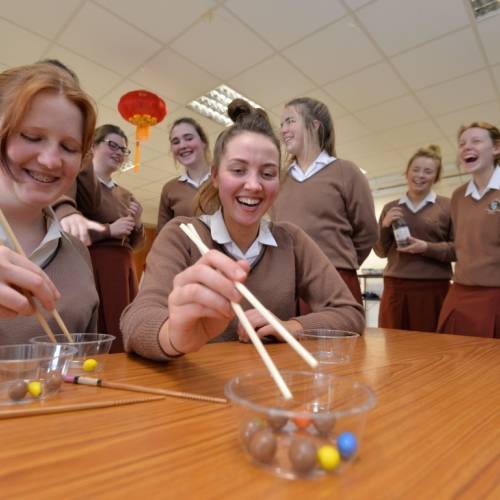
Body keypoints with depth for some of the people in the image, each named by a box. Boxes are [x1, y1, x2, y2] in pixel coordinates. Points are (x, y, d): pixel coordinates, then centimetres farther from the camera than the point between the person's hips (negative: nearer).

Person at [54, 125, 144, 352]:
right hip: (93, 265, -7)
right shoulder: (79, 175, 0)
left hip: (125, 266, 7)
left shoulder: (124, 195, 20)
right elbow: (61, 202, -20)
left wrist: (137, 223, 2)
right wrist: (108, 230, -29)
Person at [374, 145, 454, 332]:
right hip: (395, 287, 2)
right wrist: (385, 225, -4)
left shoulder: (447, 206, 4)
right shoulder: (390, 208, 12)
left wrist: (427, 248, -15)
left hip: (433, 289, -2)